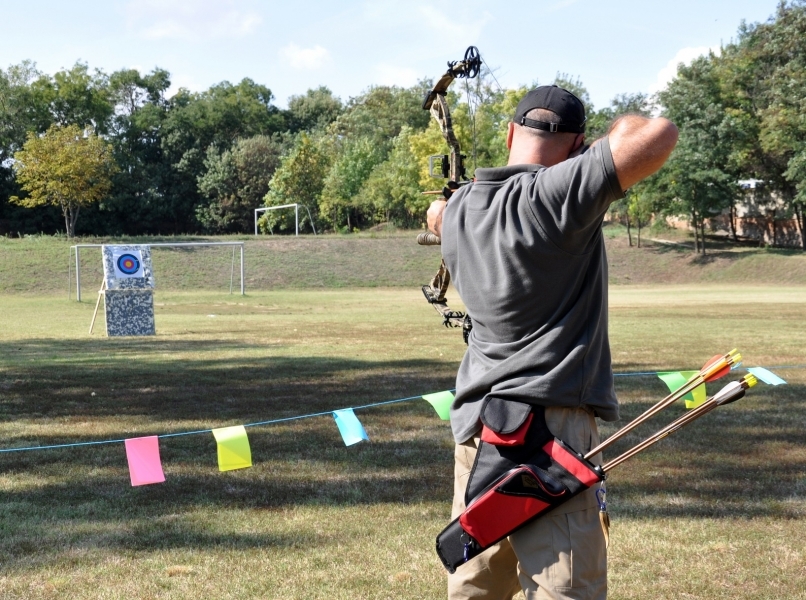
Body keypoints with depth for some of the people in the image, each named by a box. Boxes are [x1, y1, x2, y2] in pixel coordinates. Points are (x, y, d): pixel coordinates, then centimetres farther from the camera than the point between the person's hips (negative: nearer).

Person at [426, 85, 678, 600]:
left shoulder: (460, 211, 11)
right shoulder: (559, 191, -12)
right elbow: (658, 137, -19)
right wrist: (622, 127, 4)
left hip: (476, 428, 8)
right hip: (549, 427, -8)